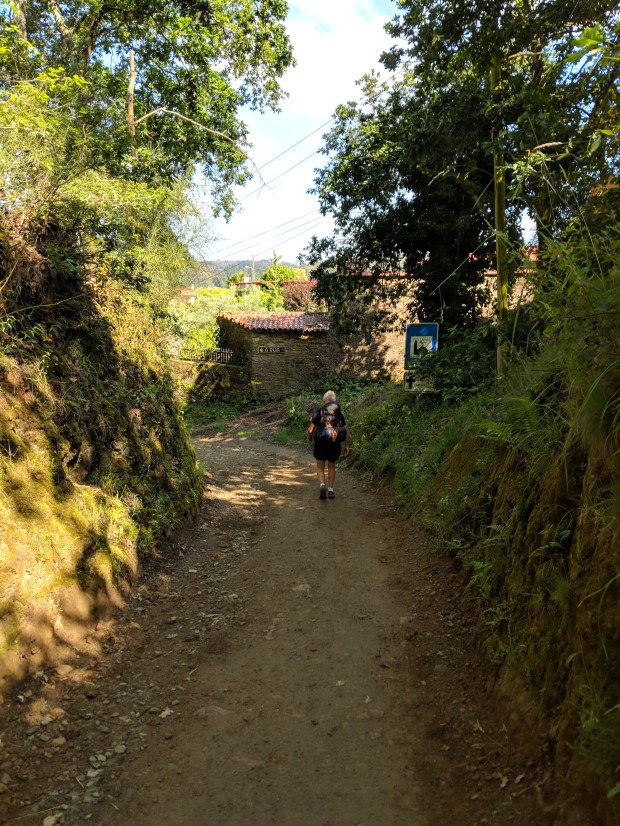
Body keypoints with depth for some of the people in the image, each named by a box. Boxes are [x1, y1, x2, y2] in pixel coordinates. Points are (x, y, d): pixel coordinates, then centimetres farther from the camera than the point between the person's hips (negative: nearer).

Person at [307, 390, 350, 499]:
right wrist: (346, 445, 12)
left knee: (320, 467, 12)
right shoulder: (339, 413, 5)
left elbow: (310, 430, -4)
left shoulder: (319, 411, -2)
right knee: (331, 466, 22)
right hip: (335, 445, 2)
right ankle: (330, 490, 17)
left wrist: (309, 439, 15)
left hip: (321, 444, -2)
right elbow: (346, 432, 4)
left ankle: (322, 485, -13)